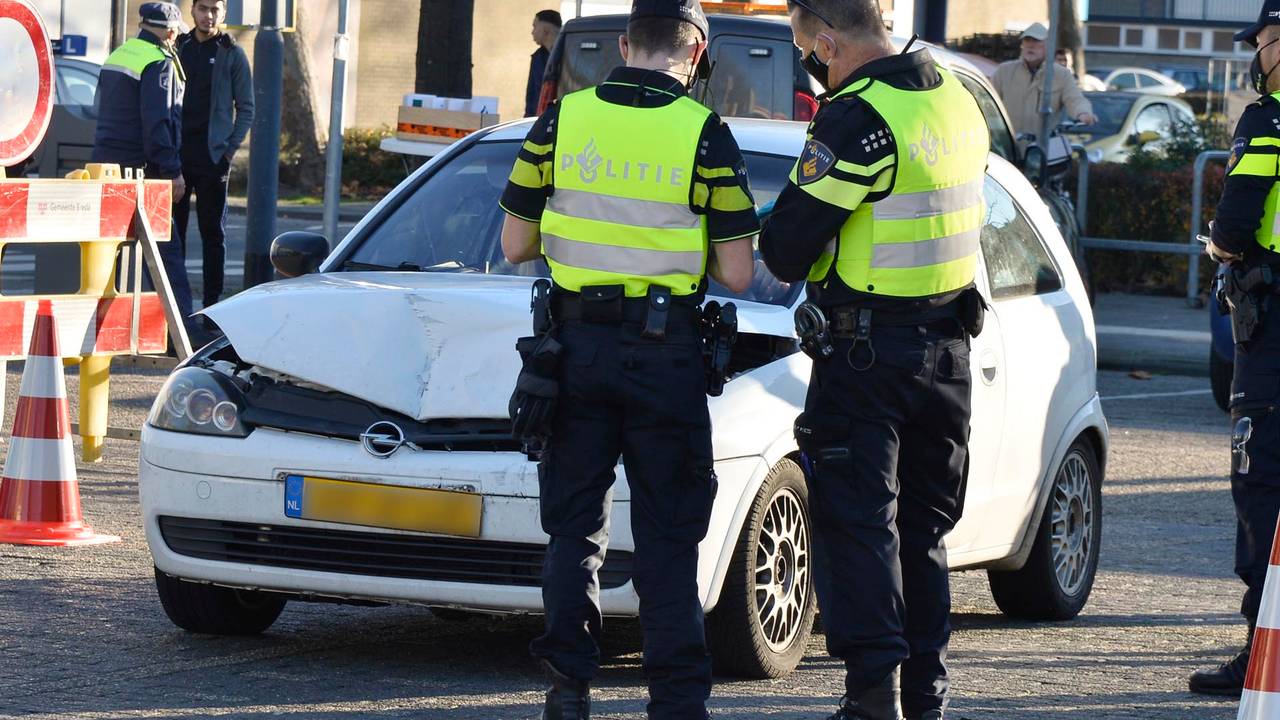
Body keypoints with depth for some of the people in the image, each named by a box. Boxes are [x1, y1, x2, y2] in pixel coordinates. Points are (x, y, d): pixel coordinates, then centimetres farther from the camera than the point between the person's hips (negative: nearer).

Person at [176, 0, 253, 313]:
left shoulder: (232, 54, 1)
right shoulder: (178, 48, 10)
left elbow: (246, 108, 2)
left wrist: (230, 149, -8)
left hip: (212, 158, -3)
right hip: (176, 155, 3)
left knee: (213, 233, 1)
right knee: (172, 231, 5)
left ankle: (212, 303, 3)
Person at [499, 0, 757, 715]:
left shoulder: (563, 120, 0)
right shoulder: (706, 135, -7)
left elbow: (516, 244, 3)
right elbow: (737, 274, -7)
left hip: (577, 342, 2)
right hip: (666, 355, -2)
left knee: (575, 523, 13)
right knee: (667, 535, 7)